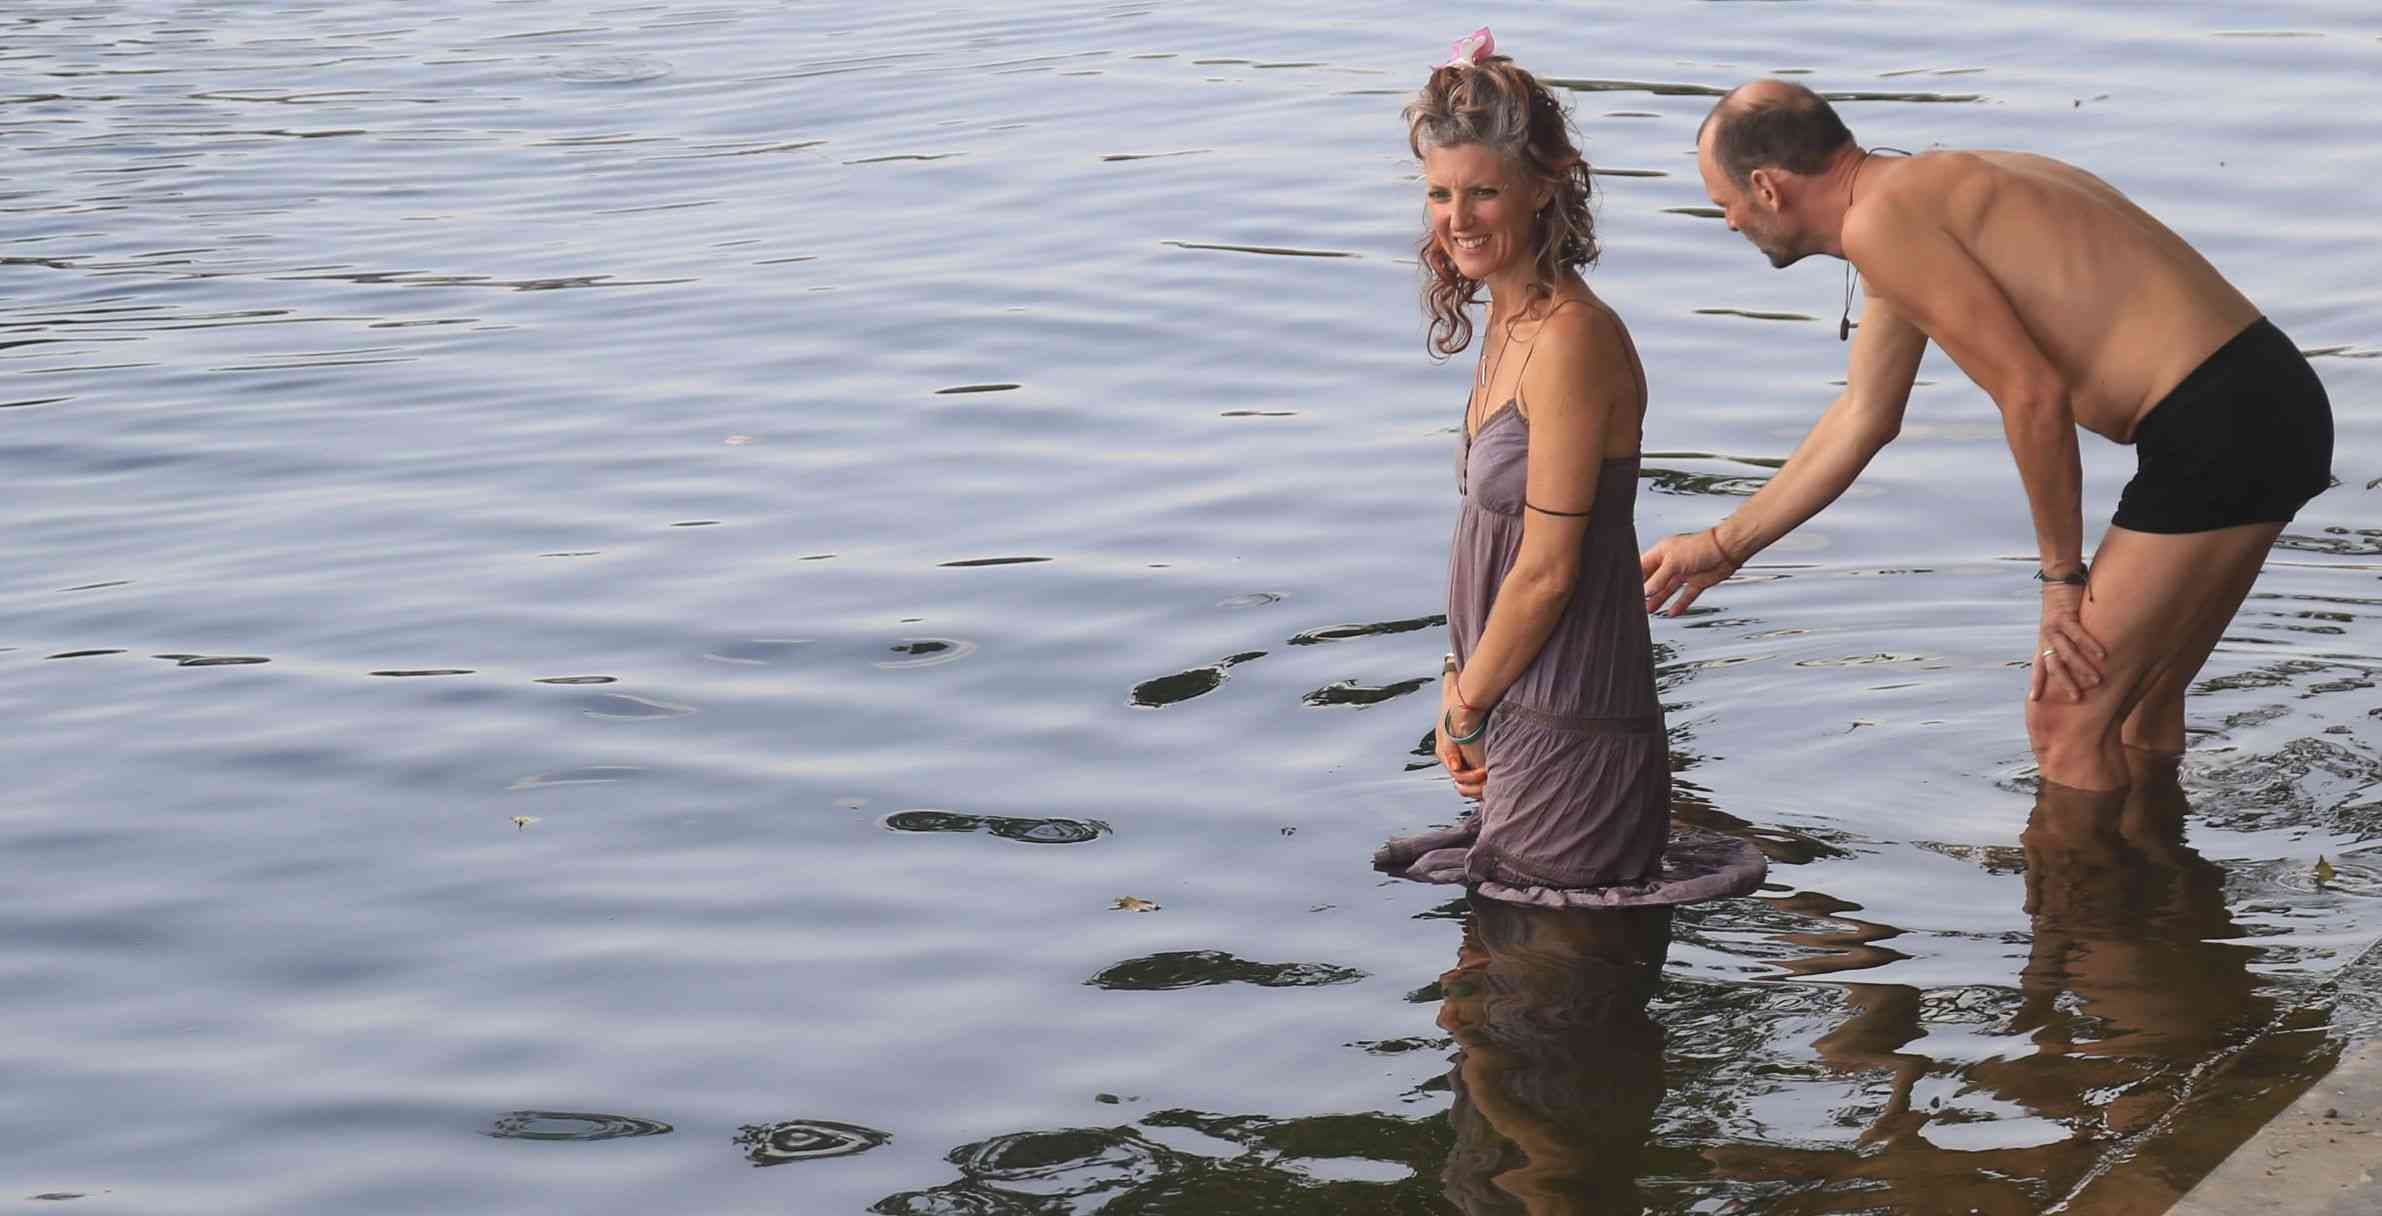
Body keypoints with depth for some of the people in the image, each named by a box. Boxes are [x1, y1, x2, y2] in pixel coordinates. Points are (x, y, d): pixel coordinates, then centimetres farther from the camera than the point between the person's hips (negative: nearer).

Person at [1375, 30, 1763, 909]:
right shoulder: (1512, 322, 9)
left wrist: (1465, 706, -8)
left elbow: (1547, 570, -19)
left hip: (1566, 730, -9)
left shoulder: (1570, 339, -20)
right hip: (1525, 714, 9)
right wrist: (1461, 680, 8)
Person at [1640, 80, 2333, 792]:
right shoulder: (1922, 191, 20)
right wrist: (1724, 546, 35)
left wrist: (2061, 578, -6)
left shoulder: (1881, 222, -12)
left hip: (2219, 430, -10)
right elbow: (1861, 419, 30)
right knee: (2140, 699, 24)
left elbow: (2033, 395, -18)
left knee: (2065, 719, -2)